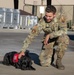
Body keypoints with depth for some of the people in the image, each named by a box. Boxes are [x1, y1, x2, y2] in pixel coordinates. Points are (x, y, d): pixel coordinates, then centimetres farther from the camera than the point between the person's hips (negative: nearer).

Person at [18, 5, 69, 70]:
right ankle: (51, 52, 20)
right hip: (48, 40, 0)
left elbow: (64, 31, -40)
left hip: (59, 37, 0)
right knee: (45, 64, -16)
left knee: (64, 38, -39)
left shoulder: (60, 18, -27)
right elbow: (31, 35, -26)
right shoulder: (42, 22, -26)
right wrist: (23, 51, -31)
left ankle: (59, 61, -17)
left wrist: (49, 35, -41)